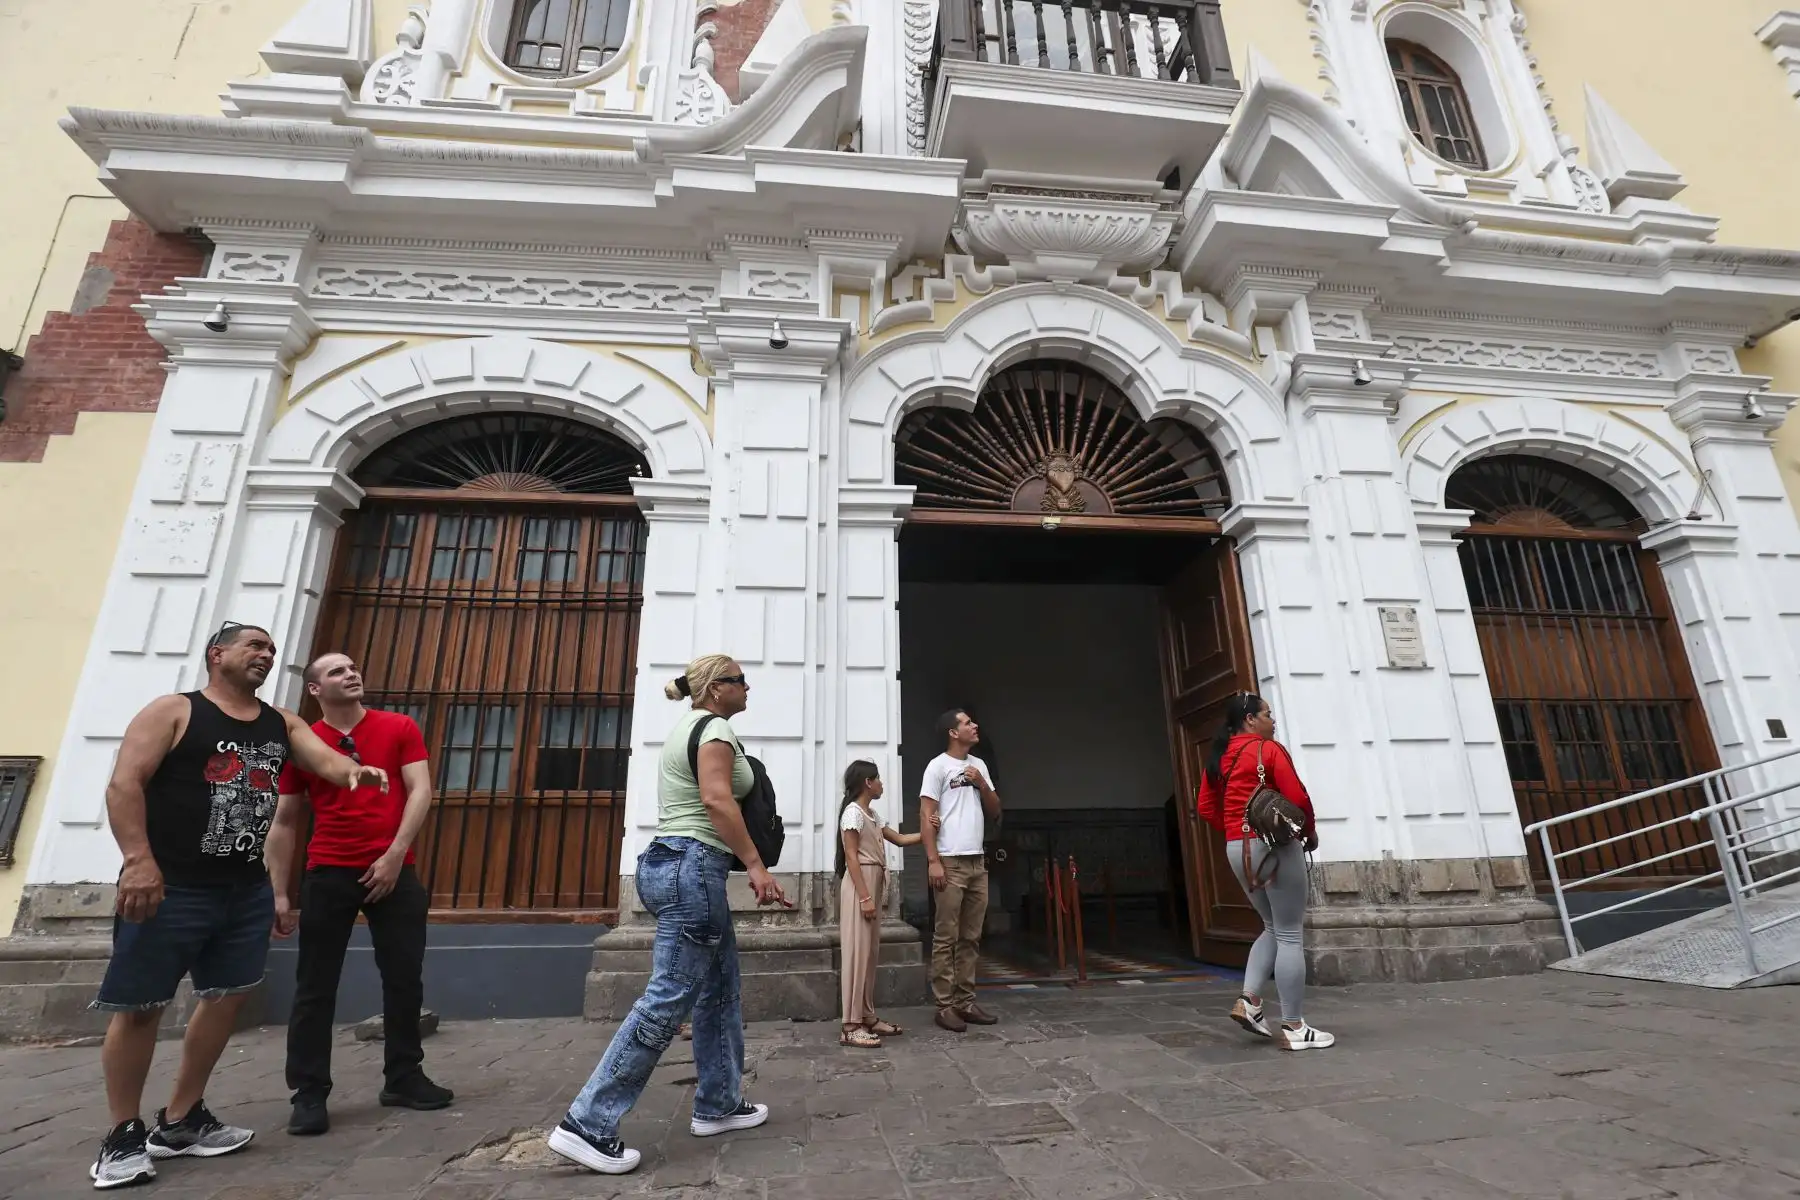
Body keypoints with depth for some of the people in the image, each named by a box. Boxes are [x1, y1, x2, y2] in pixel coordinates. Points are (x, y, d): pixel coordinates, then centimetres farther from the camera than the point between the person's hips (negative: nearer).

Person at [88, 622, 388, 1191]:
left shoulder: (282, 723, 10)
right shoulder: (172, 711, -3)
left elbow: (326, 761, -4)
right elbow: (125, 783, -11)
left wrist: (354, 771, -29)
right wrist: (138, 859, -22)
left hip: (247, 889, 6)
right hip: (171, 886, -5)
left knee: (225, 998, 12)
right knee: (138, 1007, 3)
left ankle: (181, 1120, 28)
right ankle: (123, 1135, 20)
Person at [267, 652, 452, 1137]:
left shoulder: (399, 728, 3)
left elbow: (420, 791, -4)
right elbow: (285, 823, 8)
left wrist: (395, 853, -14)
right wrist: (280, 894, 4)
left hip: (395, 871, 0)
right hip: (328, 875, 0)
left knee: (404, 979, 6)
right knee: (315, 986, 5)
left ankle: (403, 1078, 21)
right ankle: (308, 1094, 18)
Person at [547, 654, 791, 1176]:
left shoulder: (687, 726, 19)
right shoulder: (715, 728, -10)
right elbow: (717, 799, -23)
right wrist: (756, 865, -23)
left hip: (672, 861, 10)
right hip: (693, 867, -10)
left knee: (720, 989, 15)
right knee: (669, 998, -6)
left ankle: (718, 1105, 25)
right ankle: (587, 1124, 0)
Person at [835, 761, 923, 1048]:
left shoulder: (872, 815, 17)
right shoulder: (853, 812, -11)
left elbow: (901, 839, 23)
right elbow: (851, 857, -16)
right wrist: (864, 897, -19)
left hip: (873, 886, 10)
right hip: (860, 886, -10)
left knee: (870, 953, 12)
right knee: (857, 953, -7)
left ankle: (867, 1017, 19)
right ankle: (851, 1026, -2)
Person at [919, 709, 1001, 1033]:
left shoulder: (979, 765, 14)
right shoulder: (938, 766, -7)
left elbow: (994, 812, 15)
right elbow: (926, 817, -10)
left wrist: (981, 784, -2)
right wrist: (934, 861, -16)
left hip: (977, 862, 7)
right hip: (950, 863, -7)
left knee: (971, 938, 11)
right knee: (946, 938, -1)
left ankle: (966, 1002, 20)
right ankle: (945, 1006, 8)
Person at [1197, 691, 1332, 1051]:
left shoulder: (1219, 757, 12)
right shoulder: (1269, 749, -8)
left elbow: (1206, 808, 10)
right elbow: (1297, 797, -15)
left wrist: (1236, 831, 14)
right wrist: (1311, 832, 1)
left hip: (1236, 850, 7)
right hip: (1274, 846, -7)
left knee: (1273, 928, 20)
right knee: (1289, 934, 1)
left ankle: (1248, 1001, 10)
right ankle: (1293, 1027, 6)